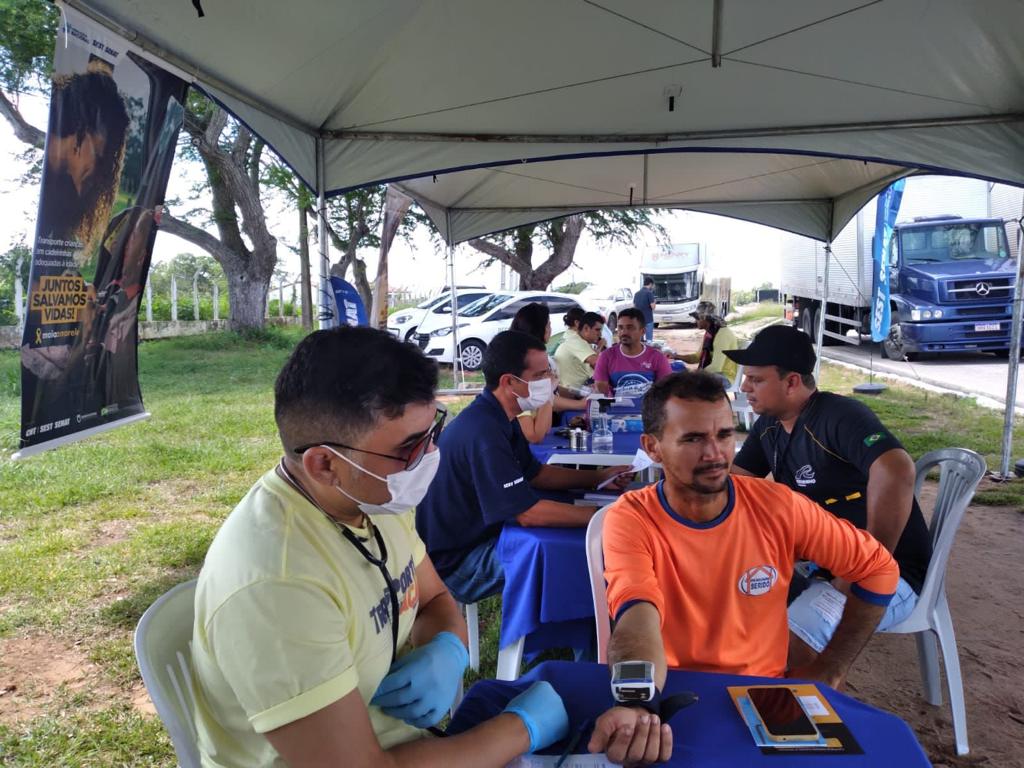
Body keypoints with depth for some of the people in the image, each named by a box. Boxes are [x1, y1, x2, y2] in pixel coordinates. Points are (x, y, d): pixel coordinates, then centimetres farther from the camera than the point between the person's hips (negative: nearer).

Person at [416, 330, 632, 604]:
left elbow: (534, 473, 15)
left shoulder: (499, 418, 4)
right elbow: (528, 513, -30)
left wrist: (598, 477, 6)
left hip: (481, 533, 10)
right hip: (455, 562, -10)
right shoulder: (483, 432, -30)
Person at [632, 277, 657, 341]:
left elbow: (634, 306, 14)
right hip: (648, 320, -6)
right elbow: (653, 306, -13)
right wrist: (654, 302, 7)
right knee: (649, 340, -2)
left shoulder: (636, 293, 9)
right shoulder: (649, 293, -10)